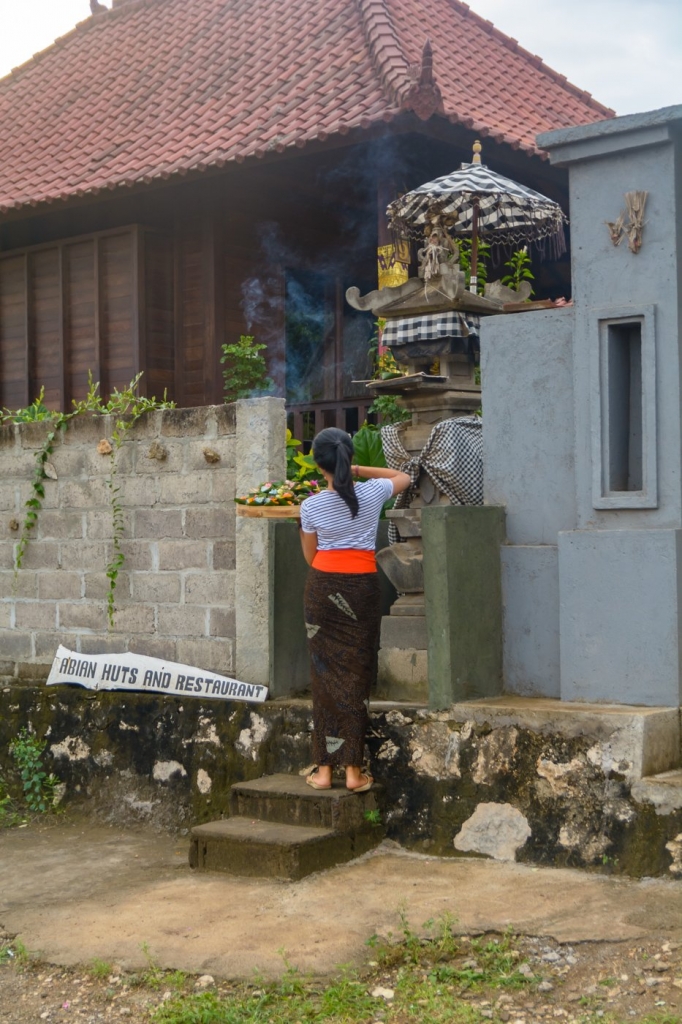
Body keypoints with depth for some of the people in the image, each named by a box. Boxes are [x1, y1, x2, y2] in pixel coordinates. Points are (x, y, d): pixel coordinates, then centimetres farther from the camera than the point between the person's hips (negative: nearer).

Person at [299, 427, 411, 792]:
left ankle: (324, 769, 8)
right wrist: (359, 471, 16)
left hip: (322, 585, 0)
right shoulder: (372, 493, -2)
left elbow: (311, 556, 8)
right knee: (356, 675, 4)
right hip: (362, 586, 0)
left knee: (326, 674, 6)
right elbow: (403, 477, 20)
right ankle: (353, 769, 5)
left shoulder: (311, 506, -4)